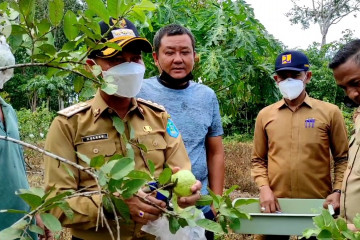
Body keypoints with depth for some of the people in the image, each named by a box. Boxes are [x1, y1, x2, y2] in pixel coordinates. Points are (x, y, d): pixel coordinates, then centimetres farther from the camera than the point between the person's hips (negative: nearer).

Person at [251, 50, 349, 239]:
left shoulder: (330, 112, 0)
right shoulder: (265, 115, 5)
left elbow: (342, 158, 3)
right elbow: (258, 160, 9)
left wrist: (338, 191, -10)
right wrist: (264, 188, -6)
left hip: (318, 204, -1)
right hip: (276, 204, 2)